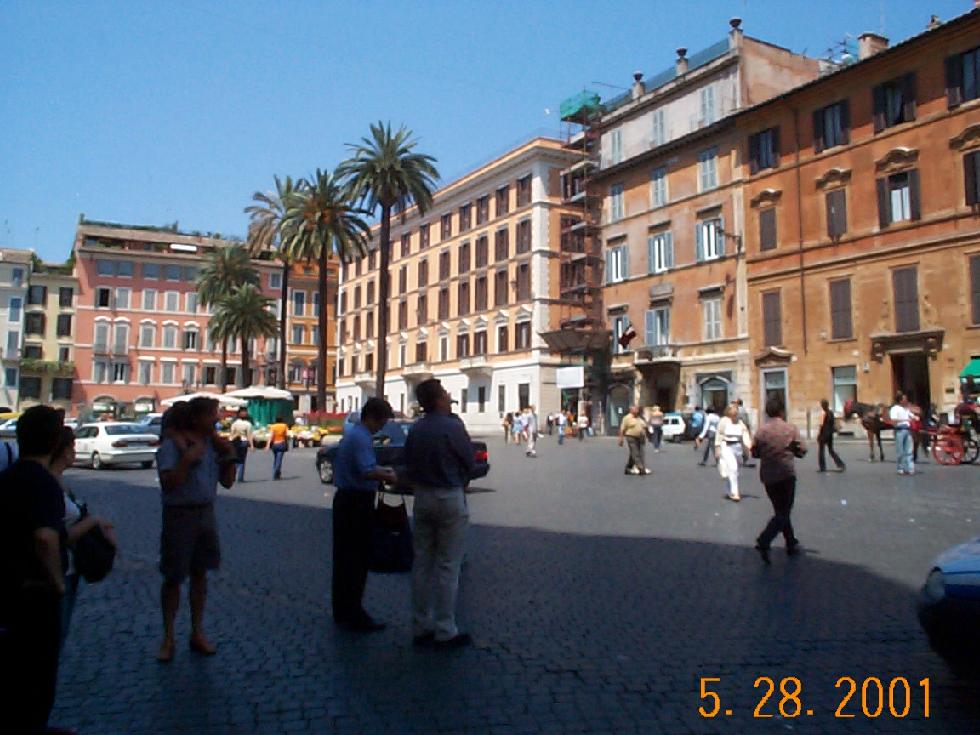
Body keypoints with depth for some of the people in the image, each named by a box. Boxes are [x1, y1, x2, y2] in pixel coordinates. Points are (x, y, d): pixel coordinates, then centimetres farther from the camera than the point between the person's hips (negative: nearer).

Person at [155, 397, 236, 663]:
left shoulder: (214, 443, 6)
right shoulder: (172, 444, -11)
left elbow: (227, 481, 9)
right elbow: (168, 483, -20)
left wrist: (230, 456, -4)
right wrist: (187, 460, -28)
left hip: (206, 512, 6)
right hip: (180, 514, -5)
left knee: (200, 573, 13)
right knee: (174, 577, 3)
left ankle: (197, 633, 24)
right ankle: (168, 638, 16)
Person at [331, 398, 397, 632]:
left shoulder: (353, 434, 14)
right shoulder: (361, 438, -18)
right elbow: (367, 471, -29)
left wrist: (382, 470, 15)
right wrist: (389, 477, -15)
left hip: (346, 499, 10)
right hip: (358, 502, -10)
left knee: (344, 557, 15)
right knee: (357, 560, -3)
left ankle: (342, 611, 25)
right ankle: (354, 615, 4)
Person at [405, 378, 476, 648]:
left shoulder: (415, 430, 4)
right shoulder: (453, 427, -15)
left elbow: (409, 464, 9)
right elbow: (468, 462, -6)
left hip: (422, 497, 6)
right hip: (449, 497, -6)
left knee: (422, 563, 12)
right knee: (448, 566, 1)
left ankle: (421, 627, 19)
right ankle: (445, 632, 6)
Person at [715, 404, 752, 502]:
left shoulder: (740, 423, 8)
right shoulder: (723, 421, -4)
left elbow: (745, 436, 1)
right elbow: (718, 435, -3)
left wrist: (749, 446, -15)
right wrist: (718, 449, -7)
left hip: (737, 447, 5)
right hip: (726, 447, -5)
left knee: (734, 470, 13)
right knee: (732, 468, -17)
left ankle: (730, 492, 28)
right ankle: (734, 493, -18)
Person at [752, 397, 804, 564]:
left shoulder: (761, 430, -1)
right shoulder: (791, 429, -7)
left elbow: (755, 452, 1)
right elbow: (801, 450, -5)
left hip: (768, 476, 4)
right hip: (786, 474, -4)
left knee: (780, 511, 18)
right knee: (784, 512, 1)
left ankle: (791, 544, 26)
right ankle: (764, 542, -18)